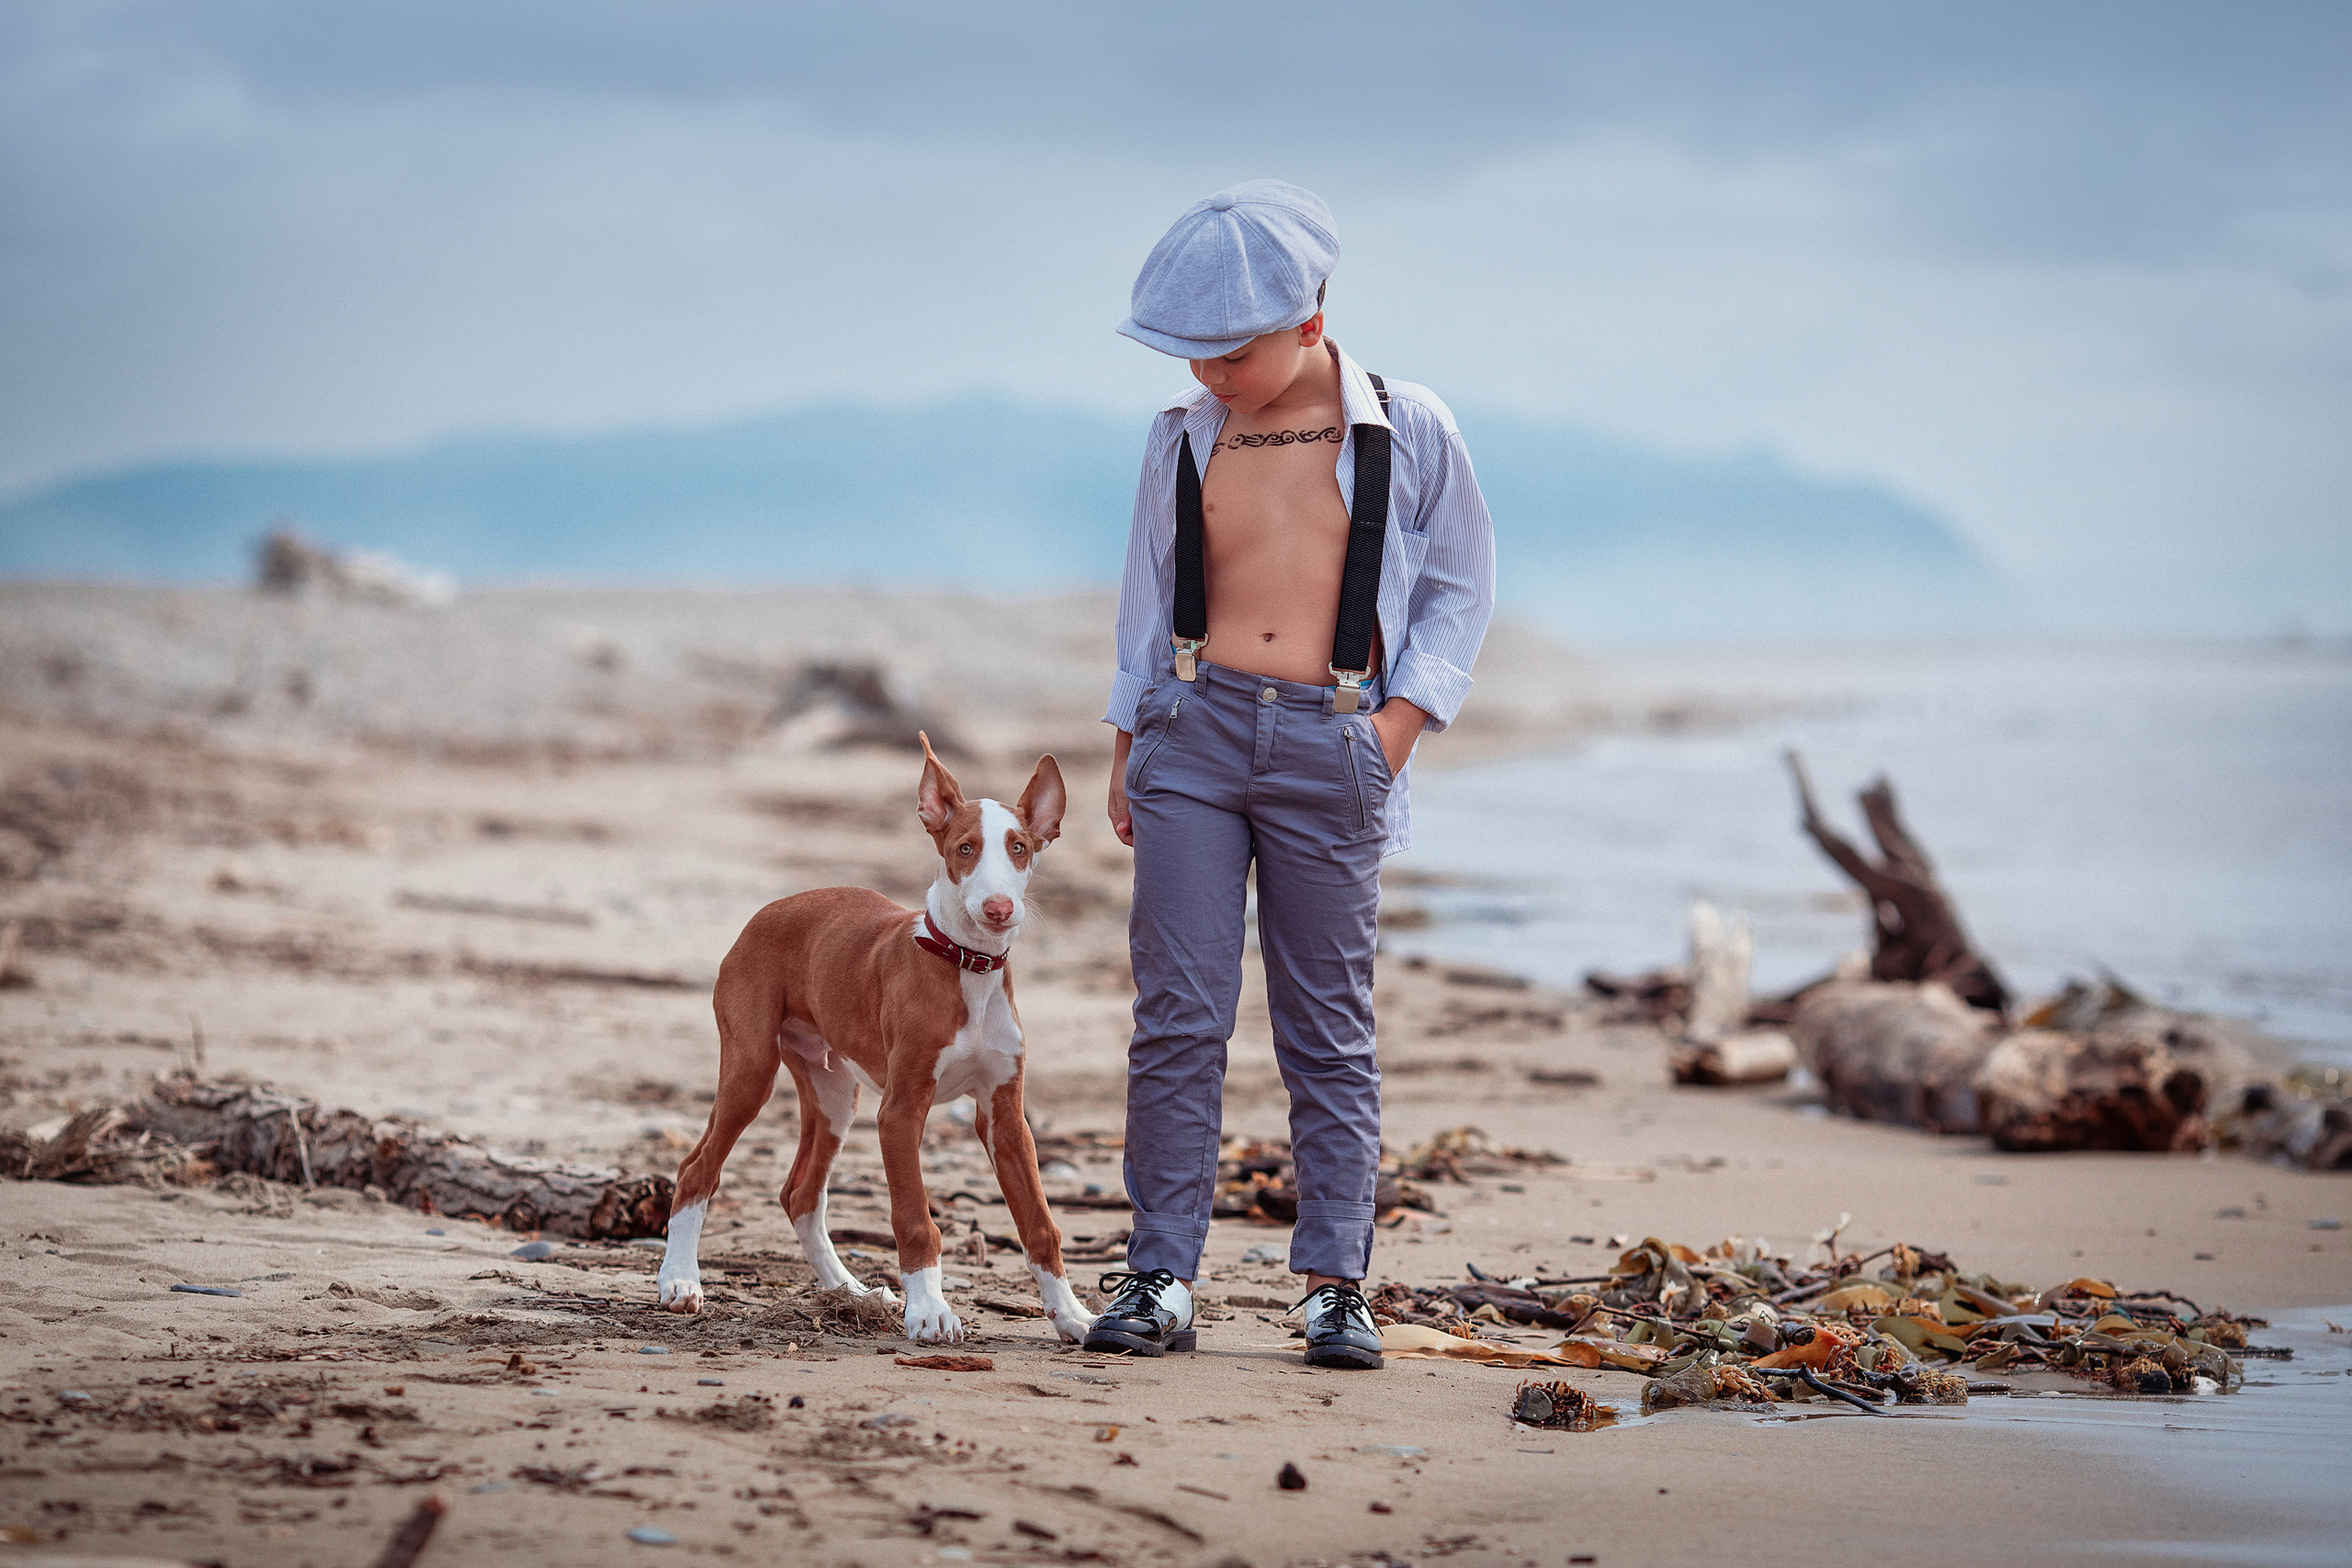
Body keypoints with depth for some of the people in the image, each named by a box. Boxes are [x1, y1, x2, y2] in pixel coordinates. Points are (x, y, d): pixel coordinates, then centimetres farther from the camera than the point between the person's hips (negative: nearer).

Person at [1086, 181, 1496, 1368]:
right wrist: (1128, 745, 13)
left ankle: (1335, 1286, 8)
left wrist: (1398, 725, -2)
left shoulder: (1407, 433, 1)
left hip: (1331, 748, -1)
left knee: (1328, 1031, 3)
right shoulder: (1185, 437, 8)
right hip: (1196, 727, 2)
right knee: (1177, 1015, -5)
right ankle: (1161, 1278, -2)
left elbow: (1458, 587, 8)